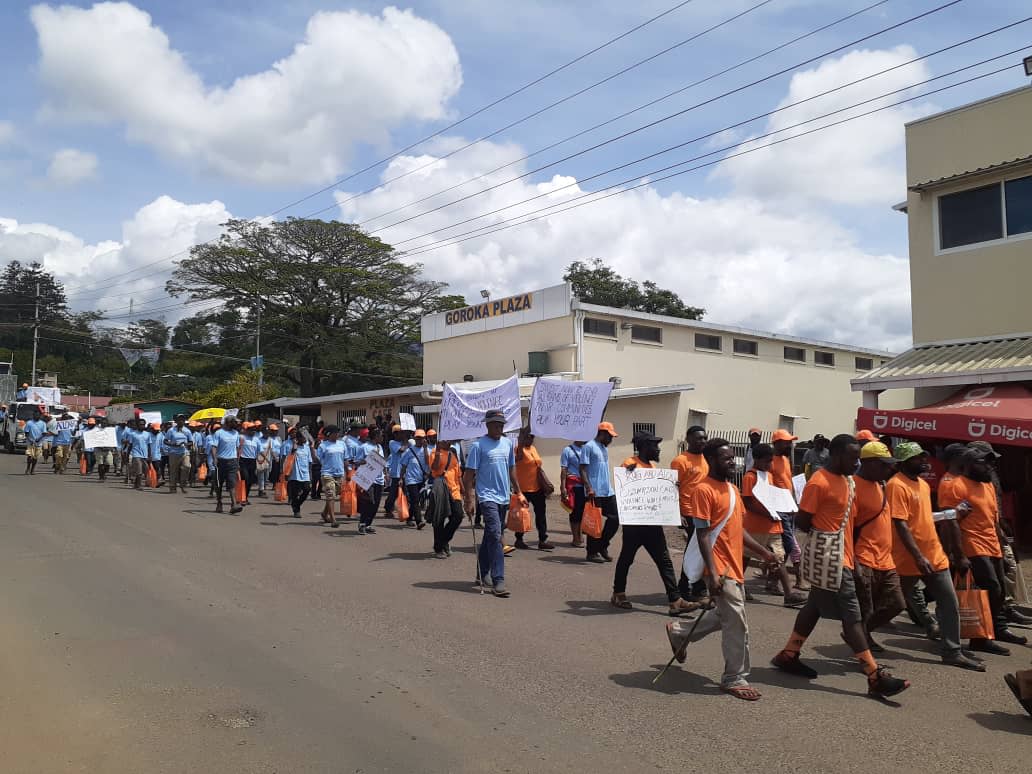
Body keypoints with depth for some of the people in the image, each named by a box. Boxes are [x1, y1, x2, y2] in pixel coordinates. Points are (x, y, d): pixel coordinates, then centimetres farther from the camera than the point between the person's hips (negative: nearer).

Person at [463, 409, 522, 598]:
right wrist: (469, 500, -13)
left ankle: (482, 574, 28)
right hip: (487, 497, -6)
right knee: (495, 536, -14)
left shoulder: (508, 443, 12)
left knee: (490, 537, 15)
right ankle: (498, 581, -13)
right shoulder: (478, 445, -7)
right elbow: (469, 474, -8)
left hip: (504, 497, 6)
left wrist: (518, 493, 19)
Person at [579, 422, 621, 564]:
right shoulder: (589, 447, -9)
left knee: (614, 519, 7)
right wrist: (589, 488, -22)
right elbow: (582, 469, -14)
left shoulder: (605, 448, 18)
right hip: (594, 493, -8)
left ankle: (602, 547, 21)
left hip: (608, 492, 8)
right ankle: (592, 552, 9)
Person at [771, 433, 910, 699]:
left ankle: (788, 656, 27)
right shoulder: (819, 483, -18)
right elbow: (803, 522, -15)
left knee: (815, 606, 16)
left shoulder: (847, 480, 10)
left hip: (842, 557, 9)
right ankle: (876, 676, 0)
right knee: (852, 614, -5)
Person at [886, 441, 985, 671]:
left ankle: (952, 652, 16)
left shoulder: (924, 484, 12)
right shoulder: (897, 485, -17)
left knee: (950, 604, 7)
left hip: (935, 555, 8)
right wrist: (918, 557, -27)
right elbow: (900, 524, -23)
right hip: (909, 559, -8)